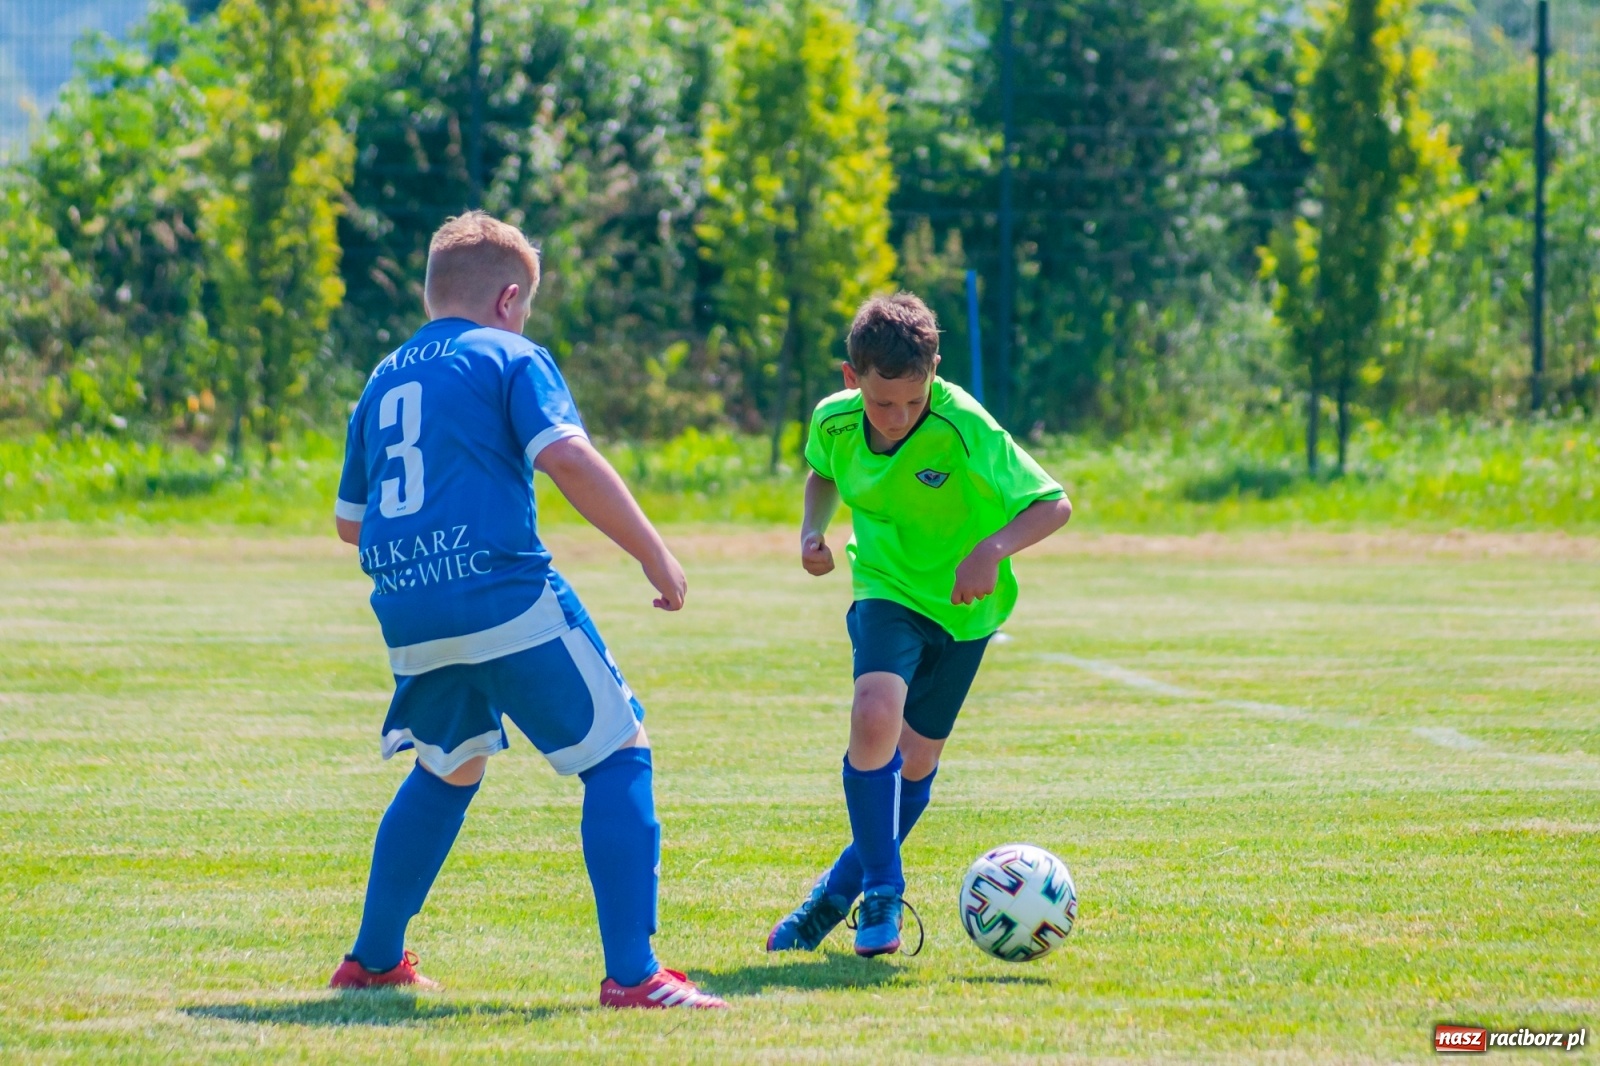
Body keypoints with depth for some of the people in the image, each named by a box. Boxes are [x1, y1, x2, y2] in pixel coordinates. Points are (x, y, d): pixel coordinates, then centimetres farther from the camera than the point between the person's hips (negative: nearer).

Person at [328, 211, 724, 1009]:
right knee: (619, 752, -1)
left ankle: (373, 958, 31)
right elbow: (568, 459, -15)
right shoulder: (510, 359, 1)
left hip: (408, 613, 7)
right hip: (505, 595, -7)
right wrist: (654, 554, -9)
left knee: (446, 772, 28)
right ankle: (632, 973, -11)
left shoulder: (382, 380, 19)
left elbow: (350, 521, 25)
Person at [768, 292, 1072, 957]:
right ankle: (883, 893, -17)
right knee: (875, 716, -27)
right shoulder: (834, 422, -15)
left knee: (917, 758, 10)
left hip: (963, 604, -1)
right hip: (886, 590, 1)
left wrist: (994, 547, -39)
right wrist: (813, 528, -7)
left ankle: (839, 892, 32)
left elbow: (1053, 503, -23)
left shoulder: (963, 429, -28)